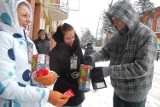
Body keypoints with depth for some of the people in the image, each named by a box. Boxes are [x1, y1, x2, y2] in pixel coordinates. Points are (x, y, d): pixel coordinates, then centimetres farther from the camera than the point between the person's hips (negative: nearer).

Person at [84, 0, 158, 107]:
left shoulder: (147, 35, -20)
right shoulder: (118, 35, 0)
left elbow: (142, 67, -28)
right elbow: (106, 52, 8)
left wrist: (107, 71, -31)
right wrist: (93, 57, -15)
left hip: (135, 94, -6)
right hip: (118, 90, 6)